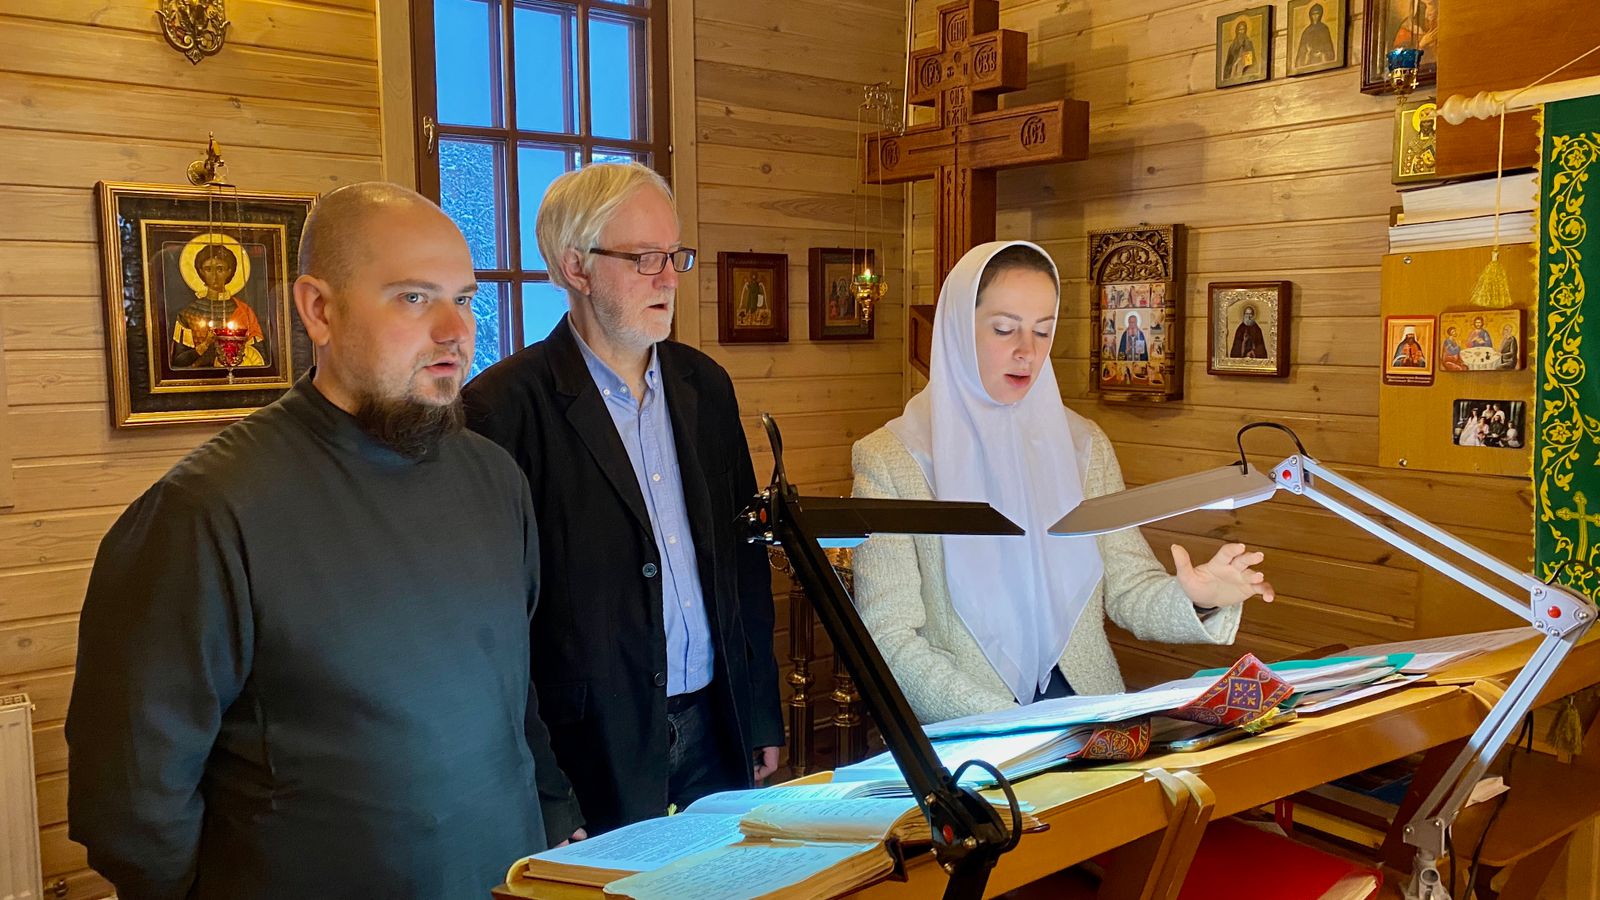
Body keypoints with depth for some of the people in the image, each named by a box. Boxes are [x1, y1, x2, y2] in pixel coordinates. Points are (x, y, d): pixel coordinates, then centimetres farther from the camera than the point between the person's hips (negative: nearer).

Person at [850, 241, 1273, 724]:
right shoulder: (888, 460, -3)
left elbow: (1129, 592, 8)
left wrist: (1197, 600, -13)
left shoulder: (1084, 446, 12)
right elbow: (889, 638, -7)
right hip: (961, 738, -2)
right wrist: (1004, 725, -18)